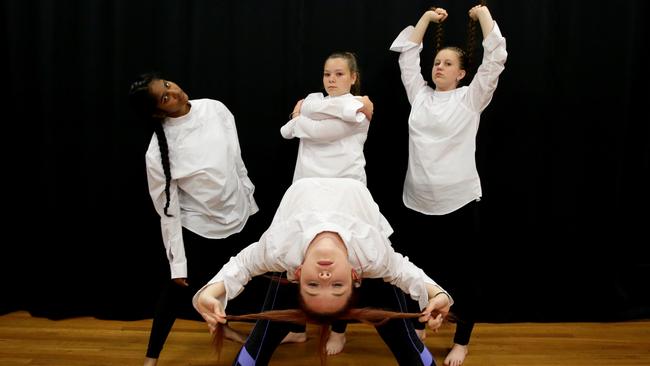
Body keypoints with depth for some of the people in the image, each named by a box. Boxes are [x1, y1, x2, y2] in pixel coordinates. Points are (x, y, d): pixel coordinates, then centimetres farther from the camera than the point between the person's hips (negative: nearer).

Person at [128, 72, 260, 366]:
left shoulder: (215, 109, -12)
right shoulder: (158, 151, -24)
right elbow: (168, 209, -18)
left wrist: (248, 194, 10)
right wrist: (177, 262, -14)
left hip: (235, 213, 5)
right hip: (196, 225, -5)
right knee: (180, 287, 7)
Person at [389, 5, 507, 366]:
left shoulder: (470, 99, 1)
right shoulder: (419, 95, 11)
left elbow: (496, 58, -6)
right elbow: (406, 52, 15)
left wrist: (482, 12, -1)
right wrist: (427, 17, 15)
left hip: (459, 202, -3)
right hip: (418, 201, 4)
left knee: (460, 274, 8)